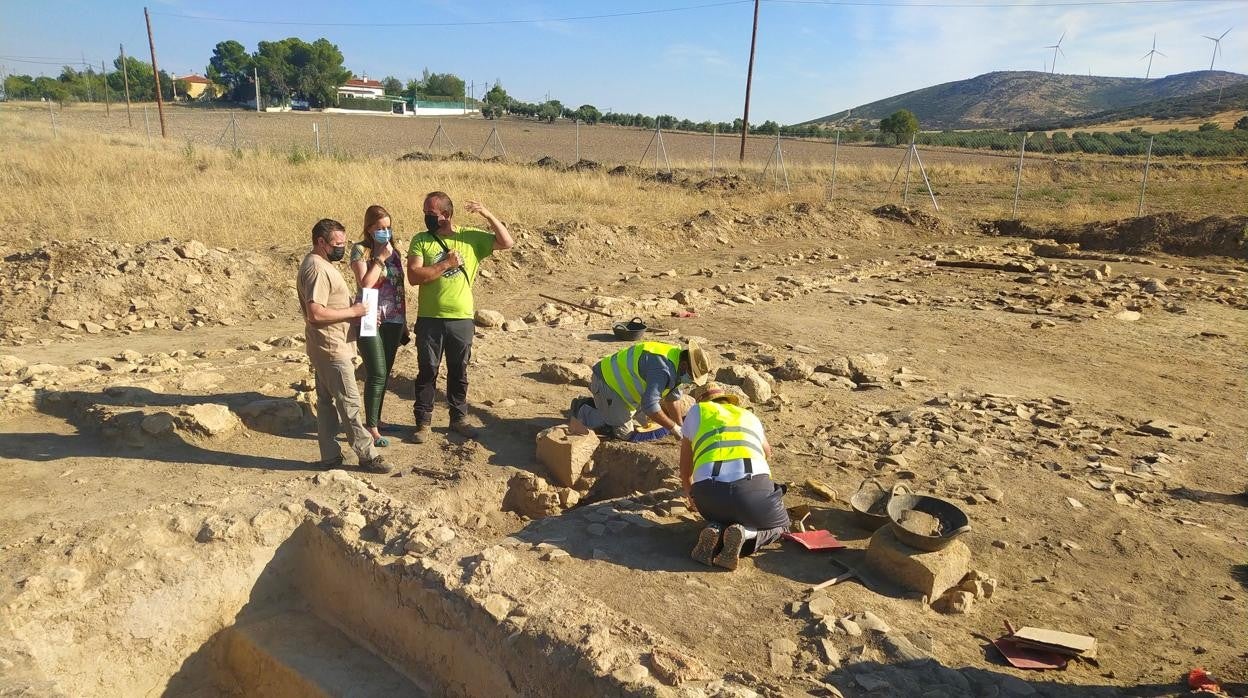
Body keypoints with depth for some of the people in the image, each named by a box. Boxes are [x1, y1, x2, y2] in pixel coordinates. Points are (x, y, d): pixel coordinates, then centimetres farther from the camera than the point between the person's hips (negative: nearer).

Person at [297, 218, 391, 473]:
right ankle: (367, 455, 3)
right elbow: (315, 313, -27)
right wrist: (353, 312, -19)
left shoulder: (323, 265, 14)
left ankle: (330, 456, 20)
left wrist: (357, 309, 9)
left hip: (331, 347, 11)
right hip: (331, 348, -11)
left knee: (327, 401, 13)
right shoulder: (316, 269, -19)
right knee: (349, 403, -4)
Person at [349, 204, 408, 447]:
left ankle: (375, 419, 25)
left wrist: (404, 322, 15)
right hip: (371, 322, -6)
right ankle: (372, 427, 0)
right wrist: (380, 258, -16)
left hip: (393, 321, 6)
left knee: (384, 374, 12)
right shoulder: (360, 250, -4)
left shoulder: (393, 250, 12)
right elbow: (364, 284, -18)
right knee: (377, 375, -8)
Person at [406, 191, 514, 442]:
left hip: (462, 319, 1)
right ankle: (423, 421, 20)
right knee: (427, 372, 8)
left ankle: (459, 418, 28)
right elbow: (414, 276, -13)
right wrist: (446, 263, -17)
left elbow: (507, 243, -5)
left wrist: (488, 215, -14)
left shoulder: (472, 237, 0)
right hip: (429, 319, -1)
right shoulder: (421, 240, -3)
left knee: (459, 372, 13)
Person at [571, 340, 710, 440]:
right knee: (622, 432, -6)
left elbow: (671, 398, 11)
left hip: (619, 378, 10)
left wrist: (680, 426, 11)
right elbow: (649, 405, -39)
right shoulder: (662, 370, -33)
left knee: (644, 418, 20)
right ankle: (582, 410, 8)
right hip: (606, 380, -10)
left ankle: (597, 404, 27)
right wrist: (674, 428, -28)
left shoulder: (676, 360, -1)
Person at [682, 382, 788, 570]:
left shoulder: (697, 411, 27)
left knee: (722, 517, 36)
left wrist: (690, 495, 53)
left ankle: (715, 530, 2)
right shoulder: (749, 416, 32)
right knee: (779, 525, 29)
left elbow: (685, 468, 35)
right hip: (752, 486, -1)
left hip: (708, 490, 1)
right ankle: (745, 534, -2)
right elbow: (767, 453, 55)